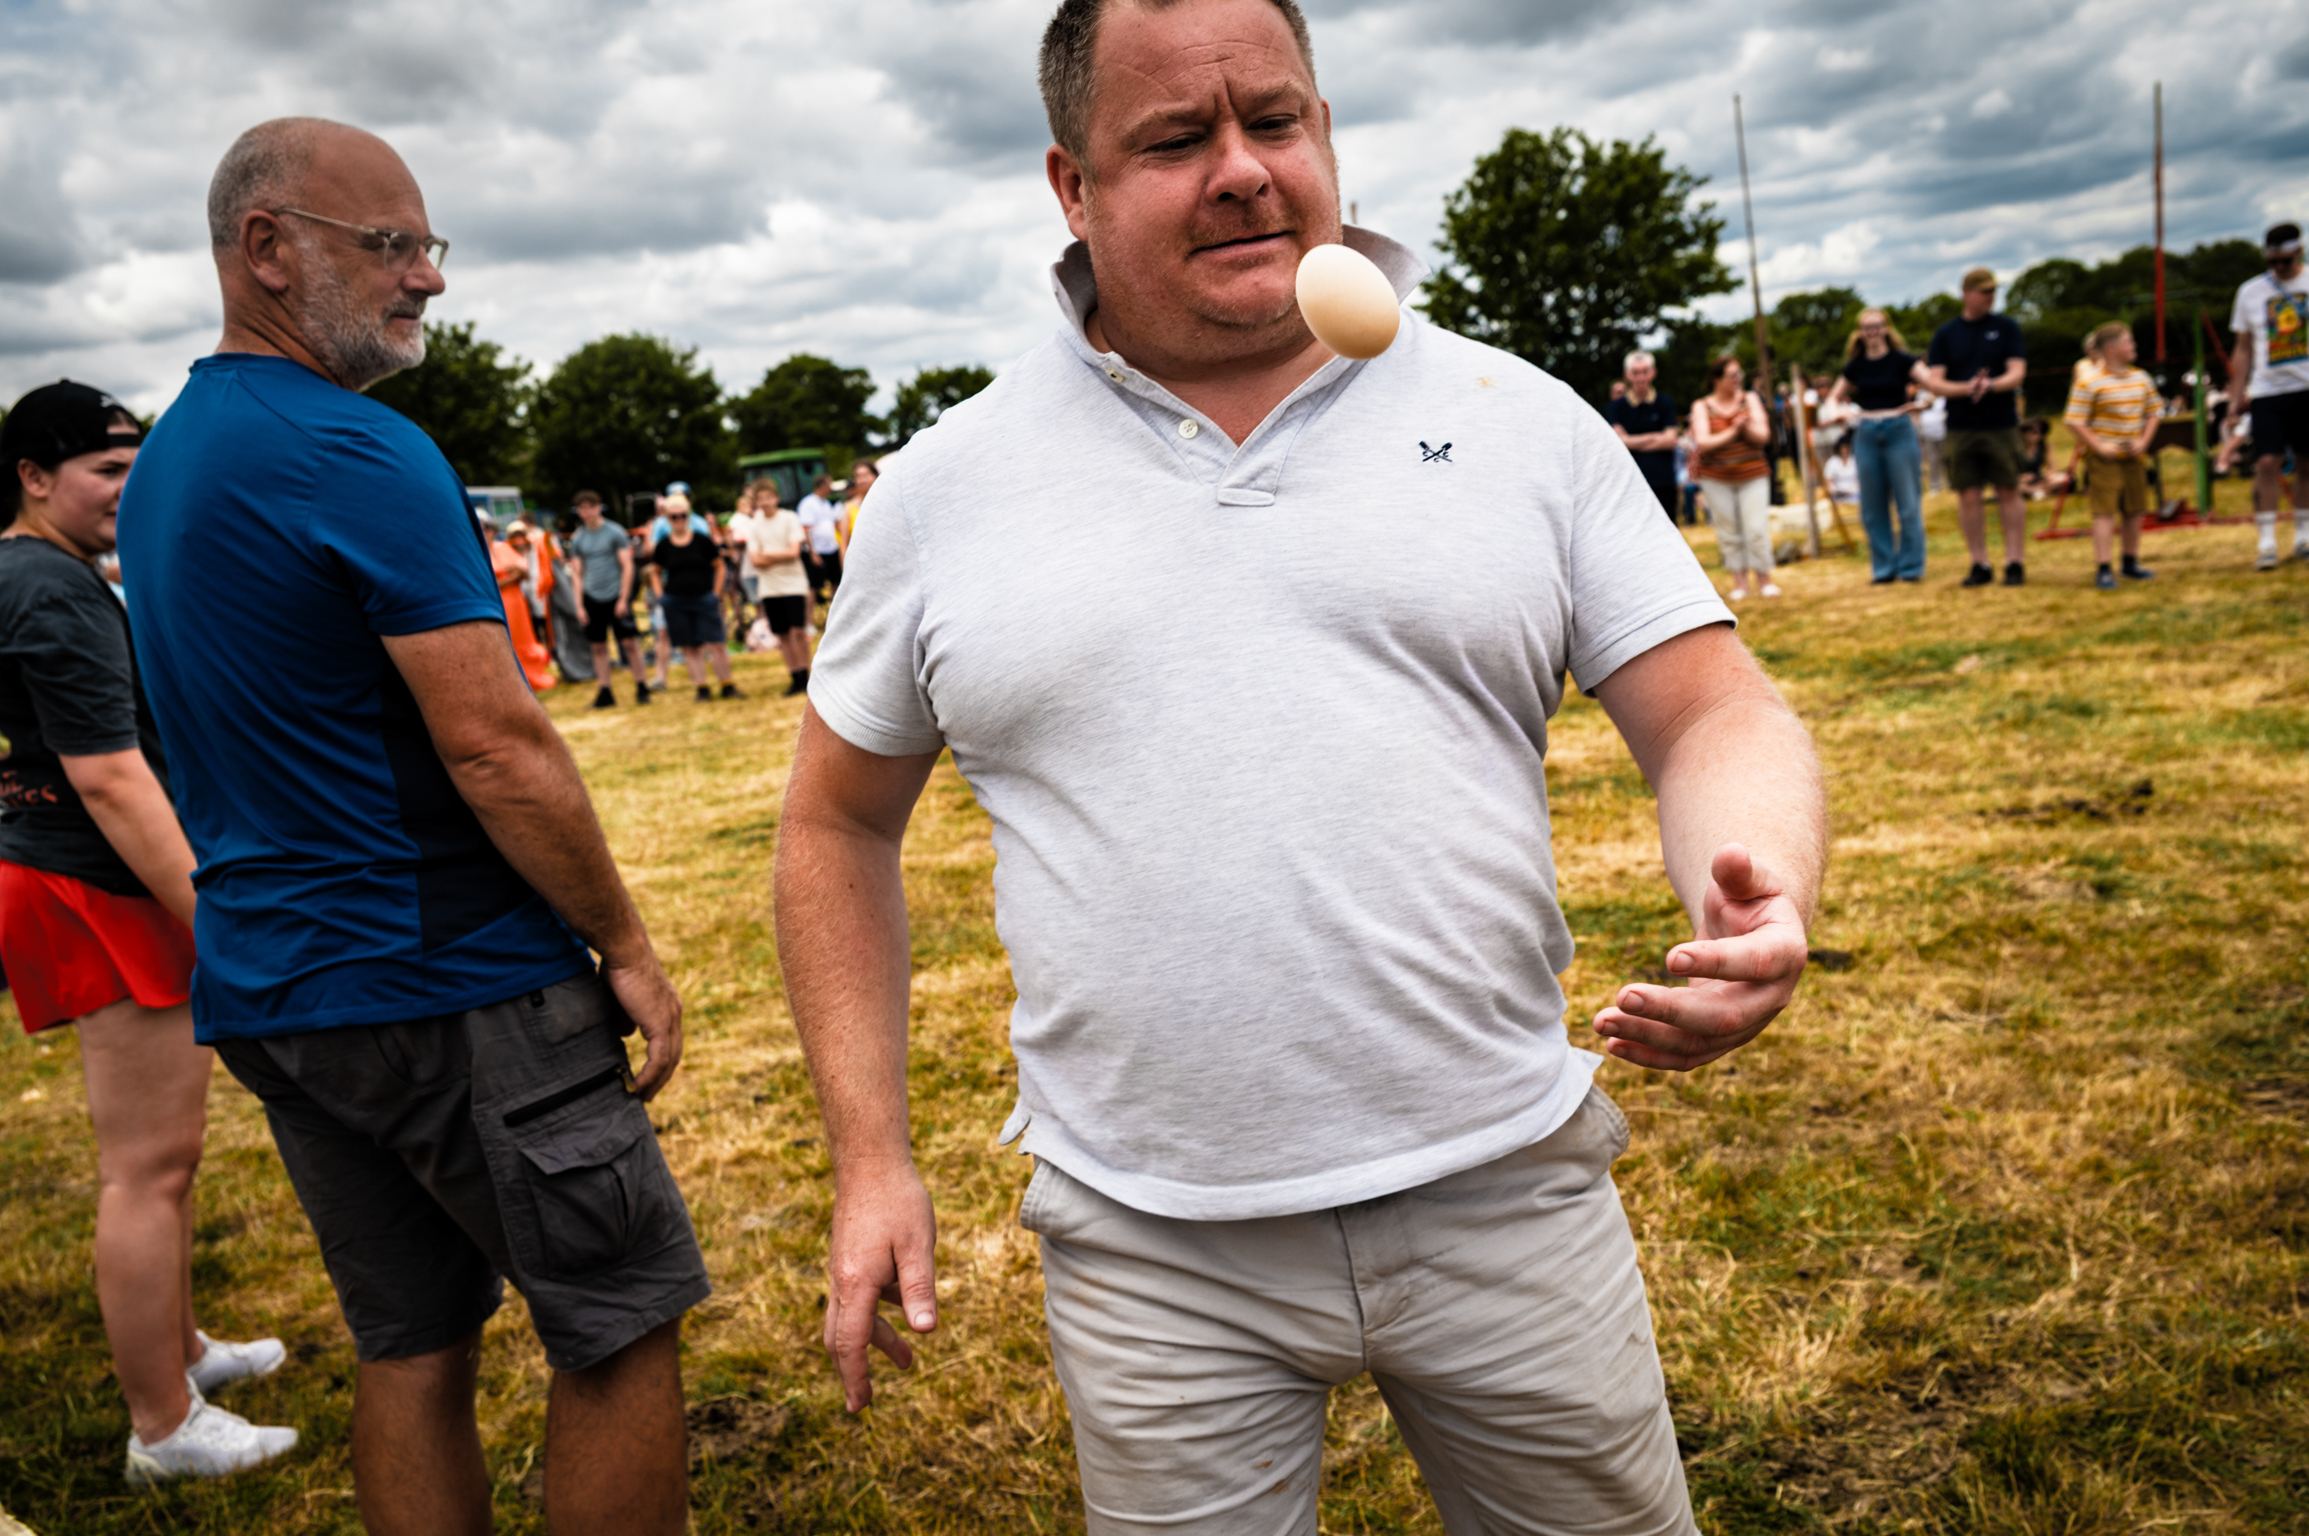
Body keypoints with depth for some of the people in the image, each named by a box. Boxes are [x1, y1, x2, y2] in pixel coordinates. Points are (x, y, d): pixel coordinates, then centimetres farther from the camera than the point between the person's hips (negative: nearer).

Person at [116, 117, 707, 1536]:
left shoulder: (164, 464, 14)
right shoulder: (361, 454, -16)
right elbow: (496, 745, -20)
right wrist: (629, 945, -11)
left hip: (264, 988, 9)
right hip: (447, 990, -9)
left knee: (410, 1347, 16)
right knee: (623, 1325, 3)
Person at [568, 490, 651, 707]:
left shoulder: (615, 532, -1)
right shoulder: (577, 539, 8)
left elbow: (627, 566, -3)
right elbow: (578, 574, 12)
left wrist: (623, 598, -9)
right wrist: (579, 606, 5)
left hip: (616, 596, -3)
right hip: (592, 598, 3)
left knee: (629, 642, -6)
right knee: (598, 647, 4)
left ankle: (641, 688, 3)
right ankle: (605, 692, 10)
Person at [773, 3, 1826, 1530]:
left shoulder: (1525, 421, 1)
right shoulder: (946, 488, 2)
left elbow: (1718, 715, 0)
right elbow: (840, 825, 9)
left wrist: (1761, 894, -23)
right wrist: (873, 1160, 5)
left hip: (1507, 1192, 1)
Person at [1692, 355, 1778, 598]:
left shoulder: (1749, 400, 4)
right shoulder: (1702, 407, -1)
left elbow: (1761, 436, -3)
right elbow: (1702, 442, -13)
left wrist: (1746, 425, -21)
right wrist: (1731, 432, -15)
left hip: (1751, 474, 0)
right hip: (1716, 478, 0)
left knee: (1757, 528, -7)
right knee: (1728, 531, 2)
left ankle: (1764, 578, 6)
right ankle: (1739, 580, 12)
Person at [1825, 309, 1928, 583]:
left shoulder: (1901, 360, -1)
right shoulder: (1856, 366, 9)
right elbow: (1834, 397, 19)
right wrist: (1837, 411, -3)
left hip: (1898, 429, -4)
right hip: (1866, 434, 4)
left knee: (1907, 502, -2)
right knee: (1872, 506, 5)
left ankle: (1911, 566, 6)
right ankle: (1884, 567, 14)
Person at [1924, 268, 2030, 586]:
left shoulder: (2007, 327, 5)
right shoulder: (1946, 334, 7)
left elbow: (2017, 373, -3)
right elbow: (1933, 381, 0)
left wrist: (1991, 385, -23)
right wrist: (1965, 388, -18)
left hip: (2002, 425, -1)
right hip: (1961, 427, 1)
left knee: (2009, 493, 0)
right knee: (1968, 496, 1)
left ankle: (2014, 563, 5)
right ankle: (1980, 565, 10)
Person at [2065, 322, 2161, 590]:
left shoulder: (2142, 379, 7)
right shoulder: (2089, 381, -12)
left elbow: (2152, 414, 16)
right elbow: (2074, 421, -13)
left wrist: (2144, 440, -1)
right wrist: (2099, 446, -18)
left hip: (2133, 456, 6)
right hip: (2104, 458, -6)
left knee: (2135, 510, 12)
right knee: (2105, 511, -9)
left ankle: (2131, 562, 27)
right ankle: (2103, 570, -7)